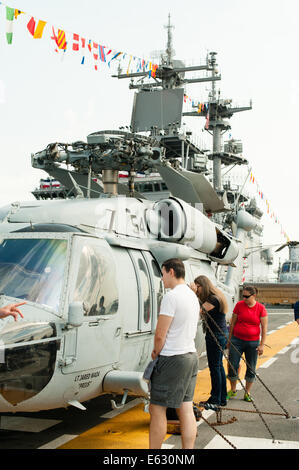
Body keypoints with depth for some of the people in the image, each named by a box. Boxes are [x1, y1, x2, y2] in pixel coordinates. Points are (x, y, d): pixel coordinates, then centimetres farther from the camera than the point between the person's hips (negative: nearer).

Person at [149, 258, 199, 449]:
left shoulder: (171, 296, -16)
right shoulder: (193, 296, 13)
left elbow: (160, 335, -17)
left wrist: (155, 353, 2)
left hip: (173, 358, -9)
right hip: (191, 355, 9)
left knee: (157, 409, 1)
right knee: (186, 409, 9)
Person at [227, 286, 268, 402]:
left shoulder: (261, 308, -6)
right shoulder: (239, 305, -2)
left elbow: (264, 327, -3)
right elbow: (233, 323, 6)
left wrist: (262, 345, -6)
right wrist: (229, 339, 8)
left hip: (253, 342, -1)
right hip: (237, 340, 1)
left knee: (251, 369, 6)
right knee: (232, 366, 1)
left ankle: (247, 393, 21)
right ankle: (233, 390, 20)